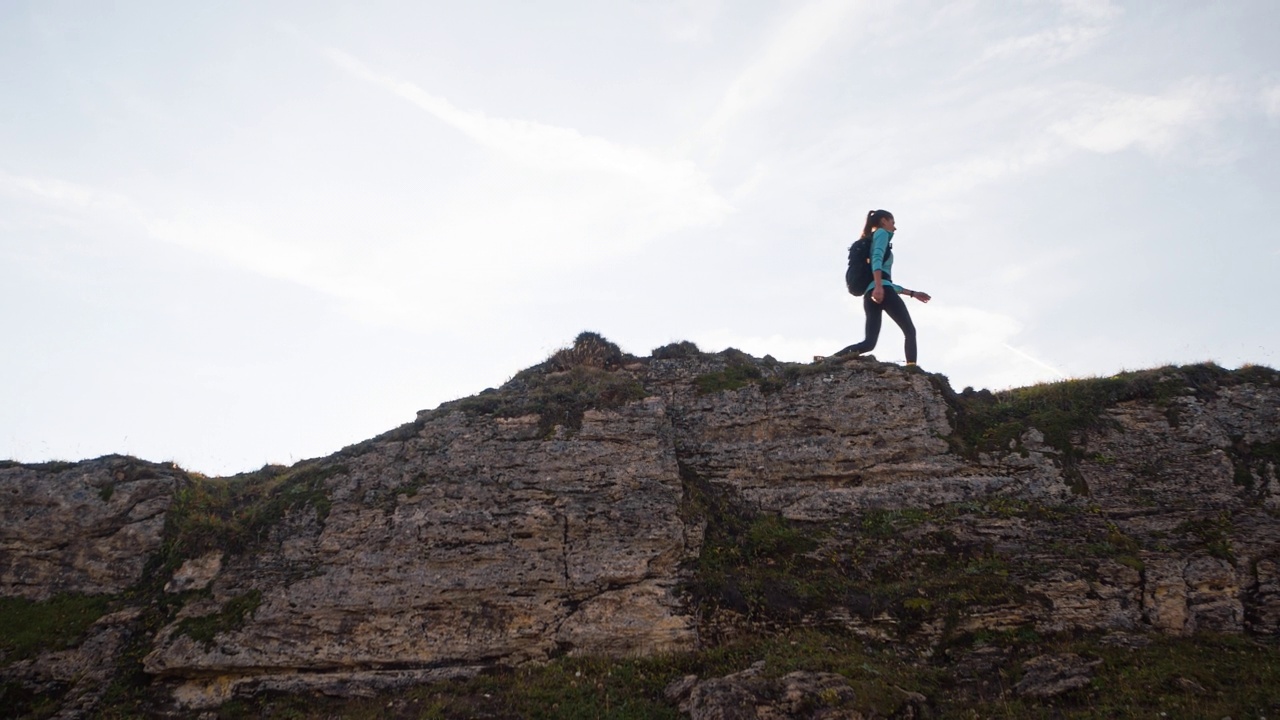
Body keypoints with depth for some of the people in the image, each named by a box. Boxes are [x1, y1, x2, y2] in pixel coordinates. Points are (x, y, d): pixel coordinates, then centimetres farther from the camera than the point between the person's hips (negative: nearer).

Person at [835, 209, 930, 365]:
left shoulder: (871, 240, 35)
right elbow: (877, 258, -11)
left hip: (870, 295, 8)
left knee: (869, 342, -4)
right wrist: (878, 286, -24)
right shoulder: (881, 232, 11)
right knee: (910, 332, -2)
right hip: (881, 290, -7)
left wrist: (913, 293, 38)